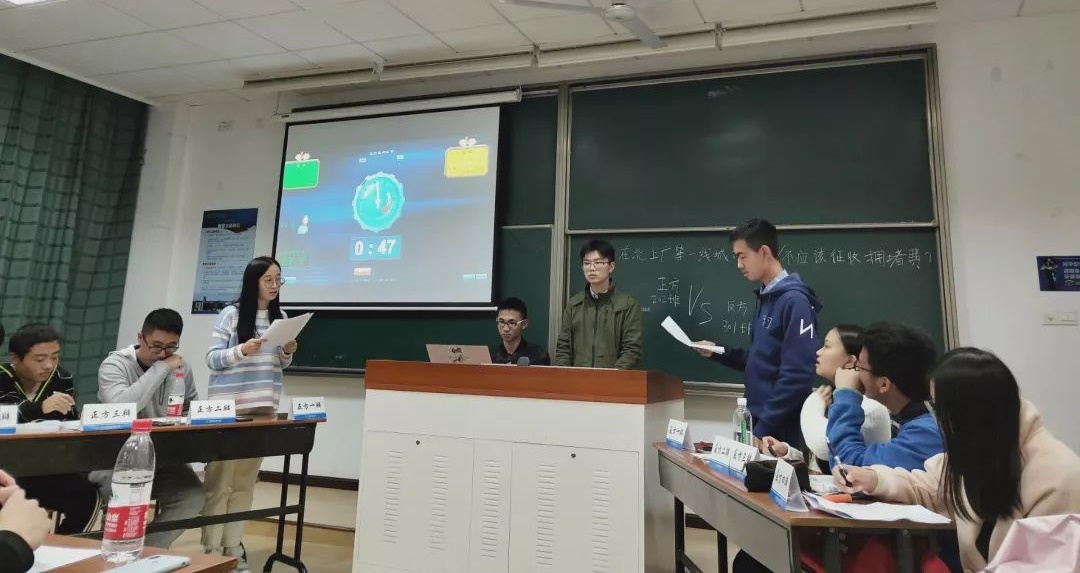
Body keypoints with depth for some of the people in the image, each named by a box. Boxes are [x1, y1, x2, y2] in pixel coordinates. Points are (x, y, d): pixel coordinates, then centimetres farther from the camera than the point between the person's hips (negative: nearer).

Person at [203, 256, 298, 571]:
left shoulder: (280, 316, 9)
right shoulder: (231, 314, -4)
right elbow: (212, 359, -4)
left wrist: (287, 353, -5)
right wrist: (242, 350, -20)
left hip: (263, 407, 4)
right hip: (228, 408, -4)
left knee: (246, 481, 7)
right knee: (220, 480, 1)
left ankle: (233, 546, 17)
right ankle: (212, 547, 12)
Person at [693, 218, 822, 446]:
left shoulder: (794, 300, -18)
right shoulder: (766, 297, 9)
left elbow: (797, 377, -23)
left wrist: (763, 429, -20)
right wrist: (718, 352, 3)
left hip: (779, 428, -8)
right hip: (758, 419, 8)